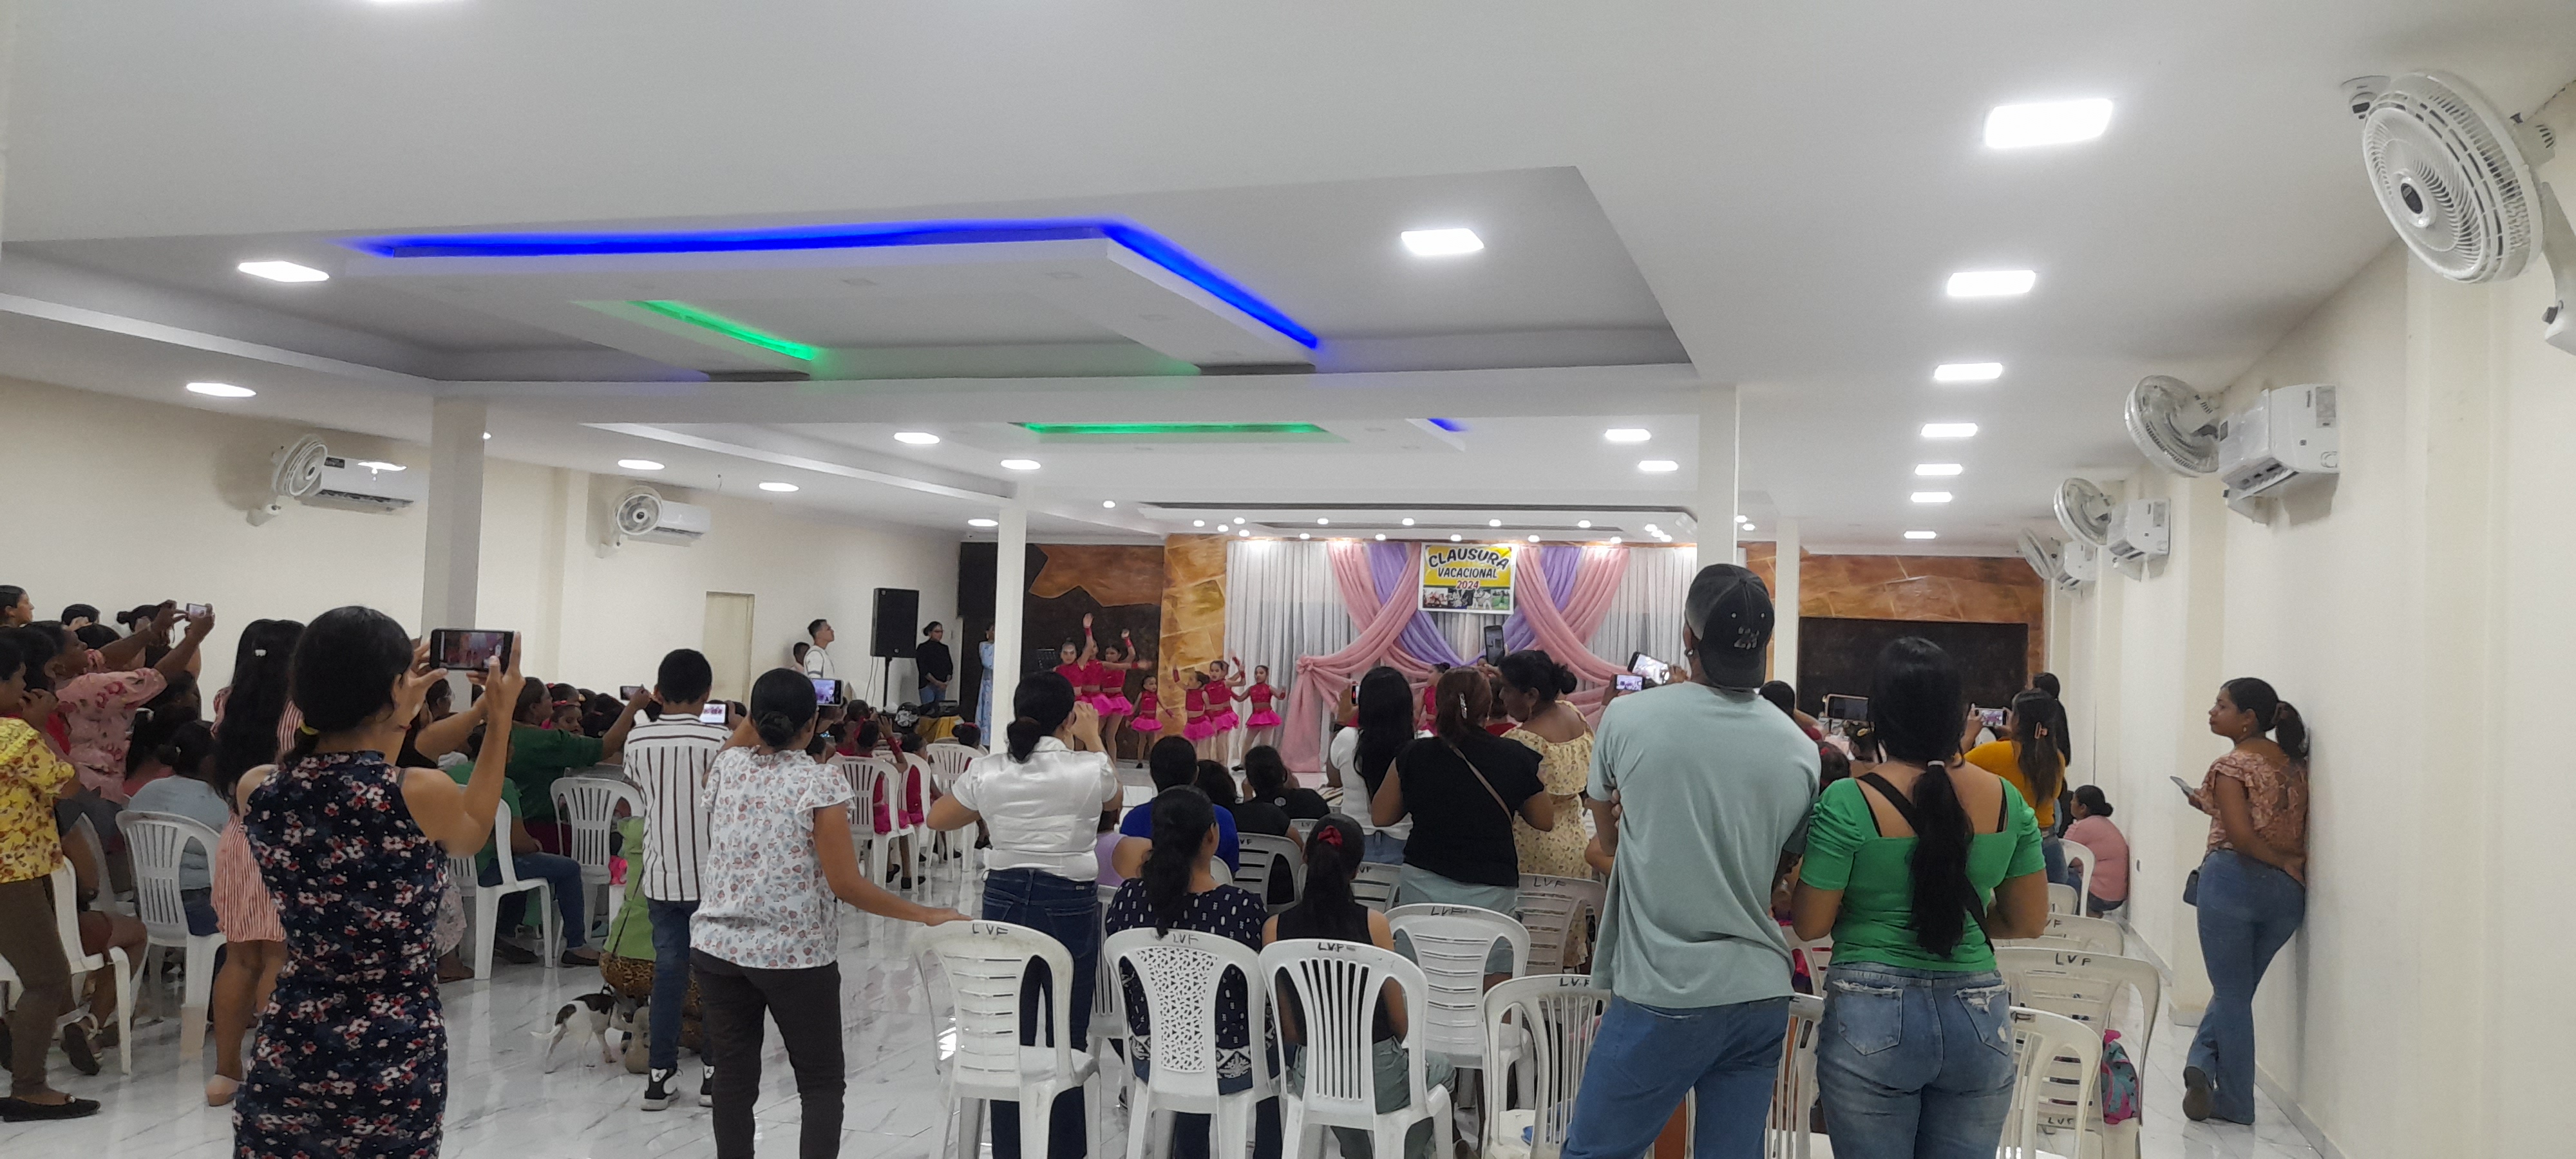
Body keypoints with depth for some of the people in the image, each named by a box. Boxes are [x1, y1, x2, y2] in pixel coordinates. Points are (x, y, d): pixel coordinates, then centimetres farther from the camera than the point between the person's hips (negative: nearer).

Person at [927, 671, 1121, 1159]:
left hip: (1005, 901, 3)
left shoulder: (986, 770, -4)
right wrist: (1092, 742, 22)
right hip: (1069, 904, -2)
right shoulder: (1088, 767, -10)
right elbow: (1112, 799, 14)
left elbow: (938, 819, 13)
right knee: (1068, 1039, 6)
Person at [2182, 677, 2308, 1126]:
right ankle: (2204, 1066, 4)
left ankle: (2236, 1101, 7)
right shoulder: (2294, 764, 10)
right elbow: (2273, 820, 16)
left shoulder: (2231, 766, -10)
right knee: (2237, 991, 18)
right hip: (2288, 891, 6)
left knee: (2231, 992, 5)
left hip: (2234, 881, -6)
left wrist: (2284, 861, -6)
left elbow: (2241, 836, -19)